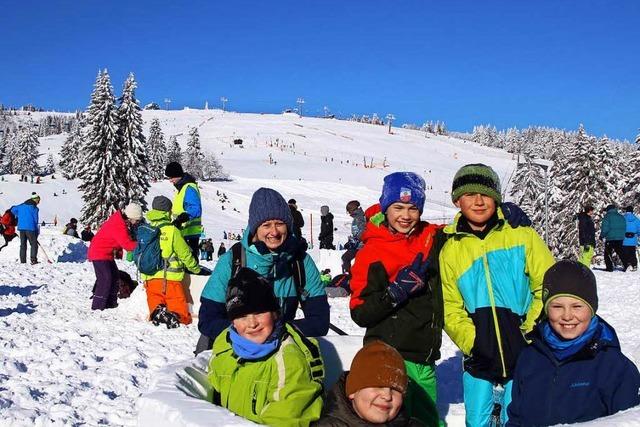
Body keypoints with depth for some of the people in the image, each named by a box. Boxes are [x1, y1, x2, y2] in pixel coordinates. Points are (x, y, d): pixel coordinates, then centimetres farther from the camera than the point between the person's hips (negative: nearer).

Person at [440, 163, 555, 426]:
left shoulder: (522, 236, -1)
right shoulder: (450, 250, 4)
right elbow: (451, 309, 4)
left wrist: (530, 334, -9)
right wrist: (473, 343, -9)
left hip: (525, 356, -2)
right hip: (479, 360, 2)